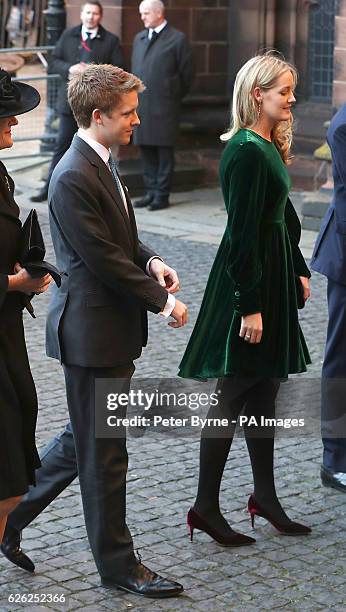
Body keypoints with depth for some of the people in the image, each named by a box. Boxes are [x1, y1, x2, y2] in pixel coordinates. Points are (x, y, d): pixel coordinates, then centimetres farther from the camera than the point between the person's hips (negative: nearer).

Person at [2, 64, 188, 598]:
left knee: (84, 443, 20)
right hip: (92, 330, -10)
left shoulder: (100, 164, 11)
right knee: (104, 453, 3)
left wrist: (150, 260, 2)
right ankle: (117, 563, 16)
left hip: (112, 328, 10)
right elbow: (103, 260, -21)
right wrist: (162, 298, -13)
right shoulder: (74, 177, -21)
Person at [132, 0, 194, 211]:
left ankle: (162, 195, 3)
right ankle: (151, 191, 17)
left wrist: (174, 97, 3)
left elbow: (187, 74, -1)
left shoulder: (178, 39, -3)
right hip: (141, 105, 6)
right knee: (146, 149, 9)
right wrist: (136, 97, 13)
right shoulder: (139, 39, 15)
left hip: (164, 107, -6)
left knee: (165, 151, -1)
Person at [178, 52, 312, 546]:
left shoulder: (269, 145, 11)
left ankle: (265, 495, 24)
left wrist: (298, 269, 18)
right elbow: (243, 232, -21)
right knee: (234, 394, -3)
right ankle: (206, 507, 6)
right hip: (248, 279, -10)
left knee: (265, 387, 14)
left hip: (273, 277, 10)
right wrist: (249, 305, -22)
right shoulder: (247, 151, -19)